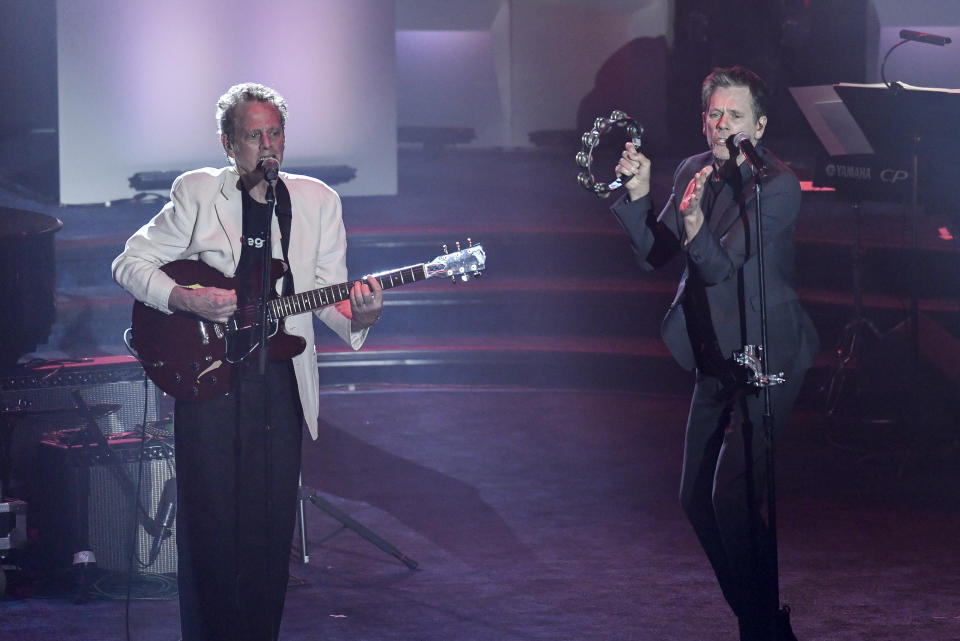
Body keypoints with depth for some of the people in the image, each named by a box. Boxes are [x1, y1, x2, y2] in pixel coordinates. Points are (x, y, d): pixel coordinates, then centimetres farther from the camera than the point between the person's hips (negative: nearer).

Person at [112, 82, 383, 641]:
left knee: (273, 522, 3)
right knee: (211, 520, -3)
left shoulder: (317, 200, 10)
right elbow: (131, 263, 4)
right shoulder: (198, 193, 2)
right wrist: (186, 300, -13)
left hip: (280, 381, 2)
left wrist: (356, 316, -16)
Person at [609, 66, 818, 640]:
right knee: (696, 497, 11)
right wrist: (638, 195, -10)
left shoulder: (778, 185, -15)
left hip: (768, 359, -8)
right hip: (716, 359, 8)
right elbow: (655, 255, 5)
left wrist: (696, 228, -42)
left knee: (733, 492, -18)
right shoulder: (693, 172, 6)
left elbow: (726, 268, -23)